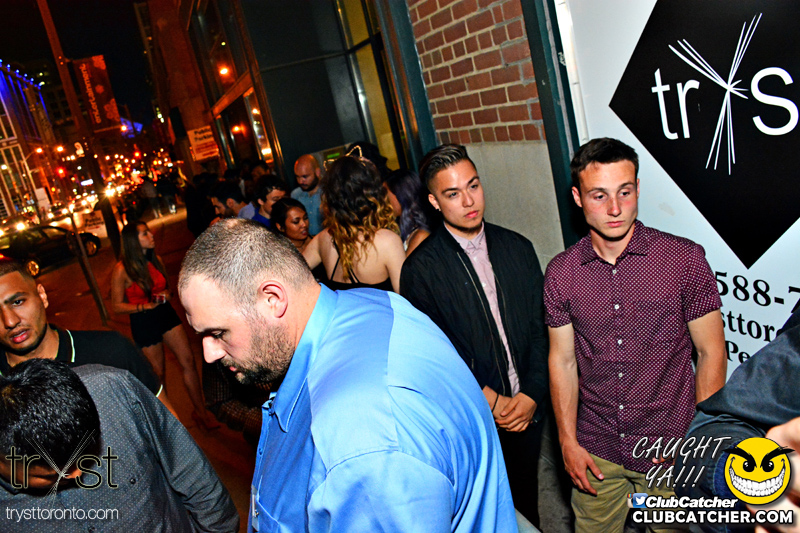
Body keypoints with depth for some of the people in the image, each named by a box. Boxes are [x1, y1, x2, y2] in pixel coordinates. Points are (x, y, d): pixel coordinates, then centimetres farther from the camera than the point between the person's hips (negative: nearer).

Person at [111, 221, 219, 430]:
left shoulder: (156, 260, 2)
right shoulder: (122, 270, -15)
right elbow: (117, 305, -10)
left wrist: (166, 294, -5)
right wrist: (146, 306, -21)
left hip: (166, 313, 5)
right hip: (143, 322, -4)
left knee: (188, 361, -1)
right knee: (158, 373, 8)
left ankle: (200, 411, 12)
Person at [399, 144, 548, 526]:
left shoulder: (518, 248, -1)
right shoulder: (421, 269, -15)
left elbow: (540, 329, 2)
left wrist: (531, 395, -7)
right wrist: (493, 403, -13)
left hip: (528, 409, 4)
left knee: (526, 501, 23)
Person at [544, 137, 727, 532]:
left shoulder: (685, 259, -10)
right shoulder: (560, 273, -5)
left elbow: (710, 352, -5)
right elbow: (562, 359, 1)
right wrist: (568, 442, 0)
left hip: (673, 451, -1)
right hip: (596, 453, 2)